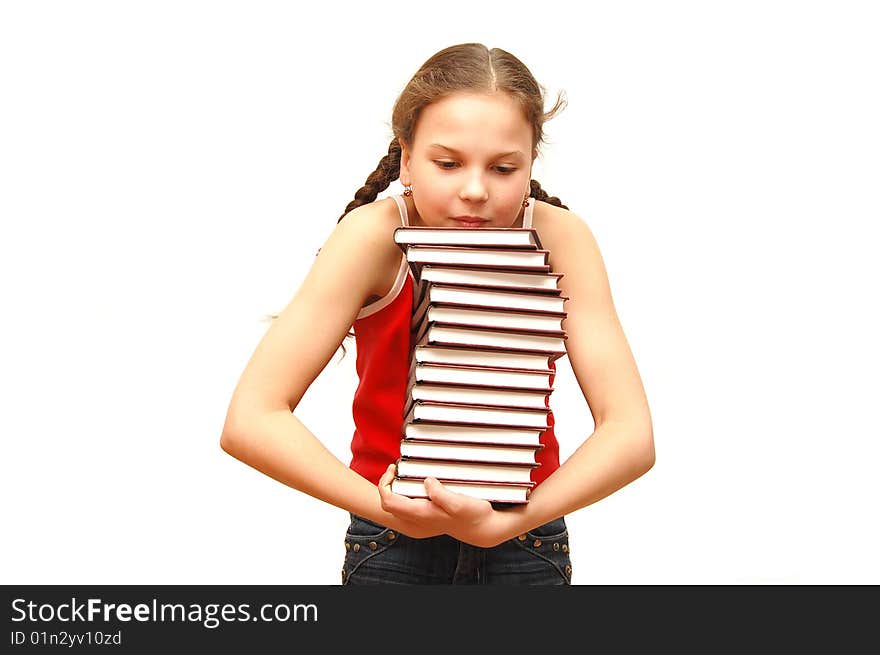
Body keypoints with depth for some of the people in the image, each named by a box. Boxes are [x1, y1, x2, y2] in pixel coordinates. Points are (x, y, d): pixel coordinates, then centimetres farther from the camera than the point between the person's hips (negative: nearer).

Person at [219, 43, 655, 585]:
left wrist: (506, 522, -35)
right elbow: (250, 420, -27)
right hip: (394, 539, -1)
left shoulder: (559, 238, -18)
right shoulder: (375, 236, -21)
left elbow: (632, 434, -22)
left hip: (525, 532, 1)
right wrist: (390, 511, -36)